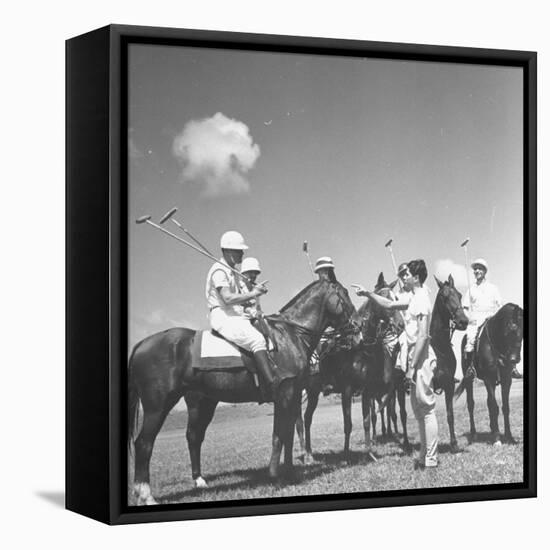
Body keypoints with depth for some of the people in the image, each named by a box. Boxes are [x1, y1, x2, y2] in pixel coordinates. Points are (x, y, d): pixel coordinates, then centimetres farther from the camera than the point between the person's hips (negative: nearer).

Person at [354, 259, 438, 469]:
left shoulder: (422, 299, -15)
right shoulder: (413, 298, 14)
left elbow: (422, 336, -20)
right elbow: (390, 304, 29)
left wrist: (413, 366, -21)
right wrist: (368, 293, 21)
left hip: (421, 358, -10)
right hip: (416, 357, 10)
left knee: (426, 408, -7)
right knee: (418, 408, 14)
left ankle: (431, 459, -4)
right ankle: (425, 455, 21)